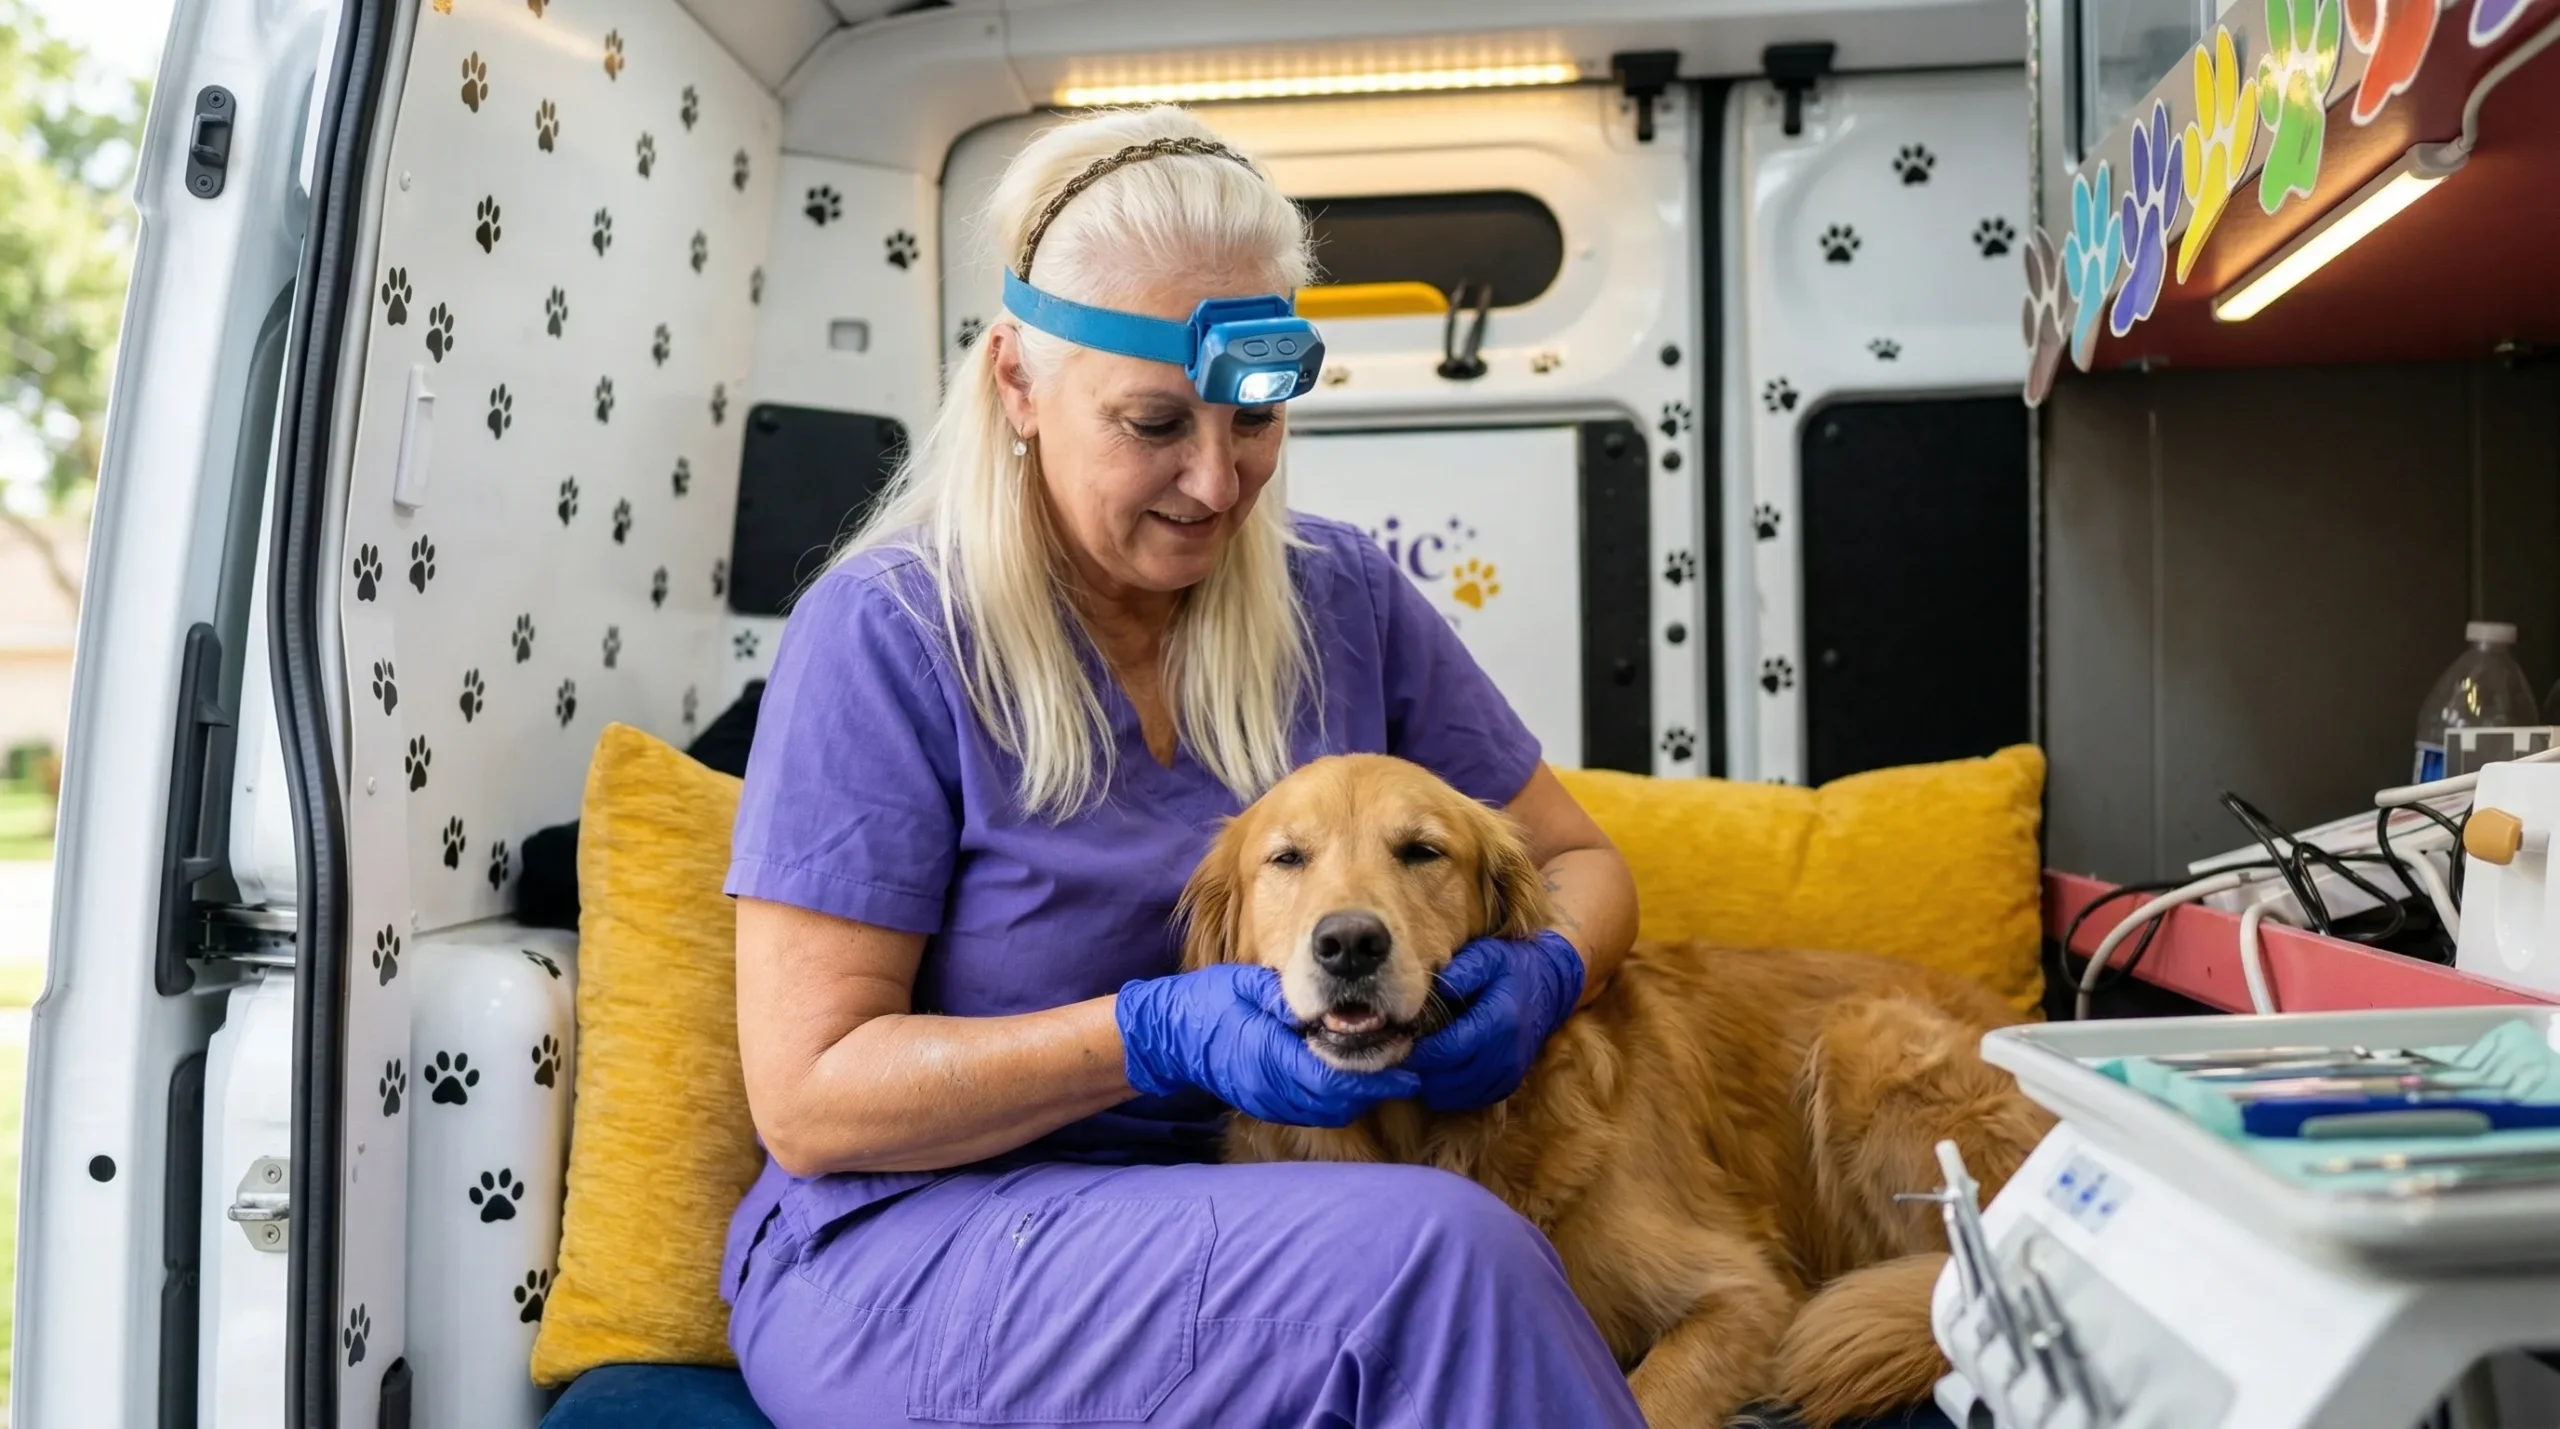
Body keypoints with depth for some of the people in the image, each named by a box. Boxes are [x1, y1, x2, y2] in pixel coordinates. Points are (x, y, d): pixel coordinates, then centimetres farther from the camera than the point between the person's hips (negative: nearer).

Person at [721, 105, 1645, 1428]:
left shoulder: (1341, 600, 2)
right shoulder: (884, 633, -11)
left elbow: (1579, 862, 12)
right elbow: (807, 1096, -12)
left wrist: (1540, 974, -12)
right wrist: (1158, 1035, -25)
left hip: (1271, 1210, 4)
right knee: (1432, 1248, -30)